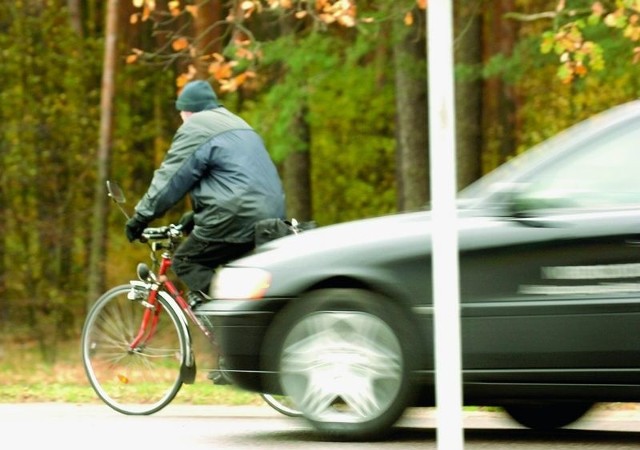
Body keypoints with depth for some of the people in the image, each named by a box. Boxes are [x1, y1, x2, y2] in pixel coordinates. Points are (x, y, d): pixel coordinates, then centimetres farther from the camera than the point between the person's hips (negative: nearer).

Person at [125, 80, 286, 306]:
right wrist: (194, 218, 37)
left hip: (238, 218, -9)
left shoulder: (196, 127, 0)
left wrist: (141, 216, 2)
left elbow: (170, 179, -4)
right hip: (271, 217, 9)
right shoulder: (237, 124, 29)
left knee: (185, 262, -2)